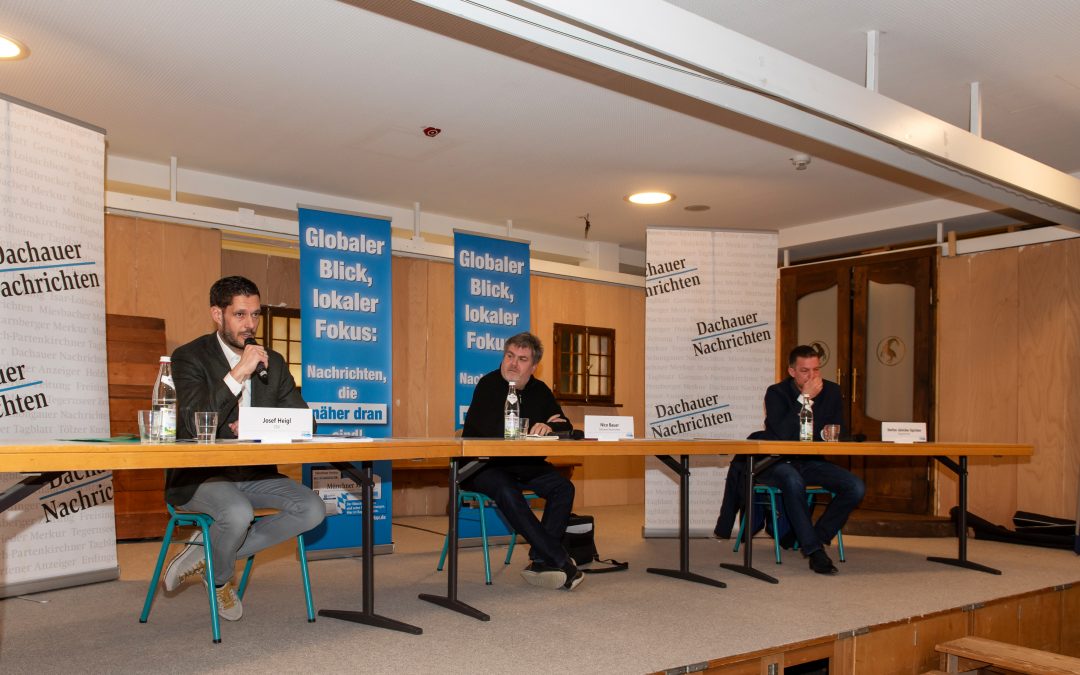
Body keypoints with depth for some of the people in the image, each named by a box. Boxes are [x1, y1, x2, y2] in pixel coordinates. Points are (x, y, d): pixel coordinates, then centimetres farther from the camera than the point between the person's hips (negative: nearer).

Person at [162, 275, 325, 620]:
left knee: (312, 509, -15)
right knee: (239, 513, -34)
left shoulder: (273, 362, 9)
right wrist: (239, 373, -25)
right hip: (200, 475, -5)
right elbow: (196, 424, -21)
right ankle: (220, 578, 2)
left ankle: (208, 551, -3)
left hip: (254, 472, 6)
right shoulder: (190, 357, -6)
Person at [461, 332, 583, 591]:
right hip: (484, 466, -6)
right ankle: (561, 563, -31)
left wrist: (548, 428, -25)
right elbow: (487, 429, -25)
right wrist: (531, 428, -16)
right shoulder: (489, 385, -10)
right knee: (507, 492, -35)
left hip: (525, 465, 6)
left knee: (563, 488, -17)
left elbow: (566, 428, 1)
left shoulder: (540, 391, 7)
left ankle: (541, 562, -18)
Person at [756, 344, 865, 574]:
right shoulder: (776, 393, -10)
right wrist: (805, 398, -24)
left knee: (856, 487, -17)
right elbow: (782, 434, -25)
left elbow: (839, 433, 6)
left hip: (811, 462, 5)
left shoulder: (831, 391, 3)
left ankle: (814, 537, -5)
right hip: (779, 463, -5)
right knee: (793, 481, -39)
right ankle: (814, 550, -31)